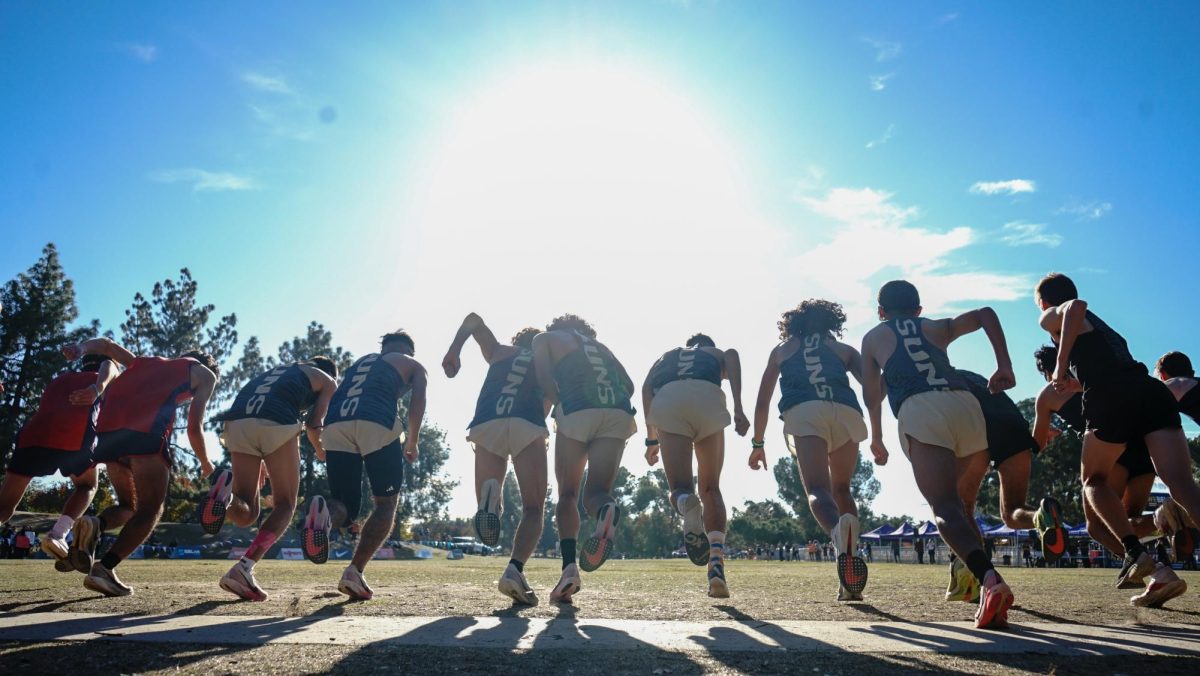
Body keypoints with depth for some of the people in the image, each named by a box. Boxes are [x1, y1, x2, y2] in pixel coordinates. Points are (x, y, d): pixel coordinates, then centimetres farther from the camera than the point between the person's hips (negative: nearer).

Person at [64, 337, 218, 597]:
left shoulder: (146, 363, 37)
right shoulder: (204, 374, 19)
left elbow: (106, 344, 31)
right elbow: (194, 427, 12)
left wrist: (80, 349, 10)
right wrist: (206, 464, 26)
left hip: (108, 431, 6)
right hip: (146, 434, -6)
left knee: (128, 505, 20)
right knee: (150, 510, 4)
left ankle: (95, 525, -10)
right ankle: (104, 568, -14)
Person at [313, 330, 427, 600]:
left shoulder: (360, 361, 36)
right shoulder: (413, 365, 24)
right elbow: (417, 404, 7)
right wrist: (412, 442, 17)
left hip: (335, 425, 4)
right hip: (377, 425, -4)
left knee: (345, 505, 10)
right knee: (386, 503, 11)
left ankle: (324, 512, -26)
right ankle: (355, 571, -4)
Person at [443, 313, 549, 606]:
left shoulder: (500, 352, 31)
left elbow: (473, 318, 22)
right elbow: (546, 408, 18)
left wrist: (453, 352, 15)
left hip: (486, 426, 2)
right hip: (527, 427, -2)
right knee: (533, 509, 1)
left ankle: (489, 496, -25)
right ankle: (515, 569, -24)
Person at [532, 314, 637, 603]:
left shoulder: (545, 338, 24)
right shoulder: (601, 346, 36)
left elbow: (544, 378, 4)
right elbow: (629, 385, 22)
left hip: (577, 413, -3)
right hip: (617, 415, 3)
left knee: (568, 496, 10)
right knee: (596, 491, 5)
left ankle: (569, 566, -9)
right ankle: (606, 508, -31)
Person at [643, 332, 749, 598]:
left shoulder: (667, 355, 41)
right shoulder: (716, 354, 36)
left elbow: (647, 387, 20)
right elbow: (732, 356, 8)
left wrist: (651, 438, 20)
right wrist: (738, 409, -3)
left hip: (667, 399, 0)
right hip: (708, 398, 0)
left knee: (679, 487, 2)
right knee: (710, 488, 14)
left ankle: (686, 504, -36)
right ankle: (717, 562, -5)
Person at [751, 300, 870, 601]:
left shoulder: (781, 349, 30)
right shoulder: (844, 349, 30)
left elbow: (763, 401, 25)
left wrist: (757, 444, 30)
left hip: (803, 412, -2)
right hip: (846, 411, 2)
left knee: (817, 489, -12)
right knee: (841, 489, 18)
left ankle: (838, 528, -49)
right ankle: (851, 584, 9)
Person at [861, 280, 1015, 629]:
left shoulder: (873, 337, 27)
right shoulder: (937, 327, 32)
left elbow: (871, 394, 26)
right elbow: (985, 314, 17)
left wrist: (877, 437, 38)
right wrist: (1004, 366, 13)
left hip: (920, 409, -4)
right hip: (966, 403, 4)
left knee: (945, 508, -11)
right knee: (959, 504, 17)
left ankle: (989, 578, -36)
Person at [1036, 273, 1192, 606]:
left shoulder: (1050, 317, 16)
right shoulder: (1098, 324, 37)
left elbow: (1077, 306, -9)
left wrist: (1061, 367, -8)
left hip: (1112, 399, -5)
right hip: (1153, 391, 6)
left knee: (1094, 480, 16)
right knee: (1183, 486, -9)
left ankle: (1138, 554, -1)